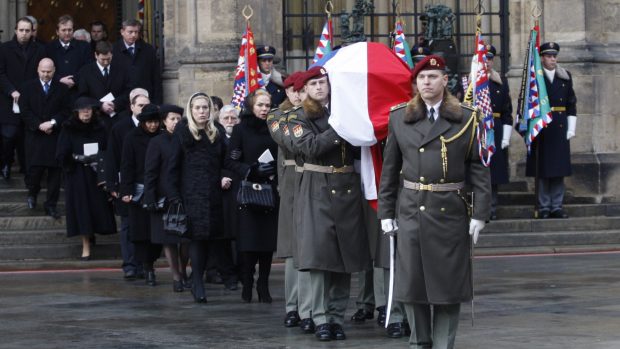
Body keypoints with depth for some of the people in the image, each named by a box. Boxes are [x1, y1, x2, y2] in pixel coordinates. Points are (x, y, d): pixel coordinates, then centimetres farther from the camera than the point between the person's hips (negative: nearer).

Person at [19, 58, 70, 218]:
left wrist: (52, 123, -13)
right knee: (35, 168, -6)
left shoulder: (62, 88, 6)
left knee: (55, 172, -1)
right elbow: (24, 110, 0)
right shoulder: (29, 87, 6)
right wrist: (39, 125, -11)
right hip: (35, 136, -1)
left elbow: (66, 111, 2)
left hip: (56, 137, 1)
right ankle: (32, 193, 25)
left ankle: (51, 205, 7)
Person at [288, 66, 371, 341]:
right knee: (319, 254, -9)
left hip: (347, 189, 4)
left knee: (346, 254, 3)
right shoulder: (299, 118, 5)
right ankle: (321, 319, -4)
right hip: (318, 189, -3)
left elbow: (359, 150, 12)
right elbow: (310, 147, -13)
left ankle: (337, 317, 10)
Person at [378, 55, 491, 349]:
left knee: (449, 281, 2)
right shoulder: (400, 118, 7)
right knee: (412, 281, 4)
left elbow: (479, 168, 0)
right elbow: (389, 169, 10)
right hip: (412, 211, 2)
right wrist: (386, 212, 6)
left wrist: (480, 213, -6)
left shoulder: (466, 119, 2)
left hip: (450, 211, -2)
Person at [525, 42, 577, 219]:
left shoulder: (565, 77, 10)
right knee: (543, 171, 0)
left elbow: (572, 104, 11)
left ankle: (557, 206, 11)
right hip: (541, 129, -3)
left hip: (560, 129, 3)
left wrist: (571, 129, 5)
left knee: (559, 169, 5)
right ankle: (544, 207, 7)